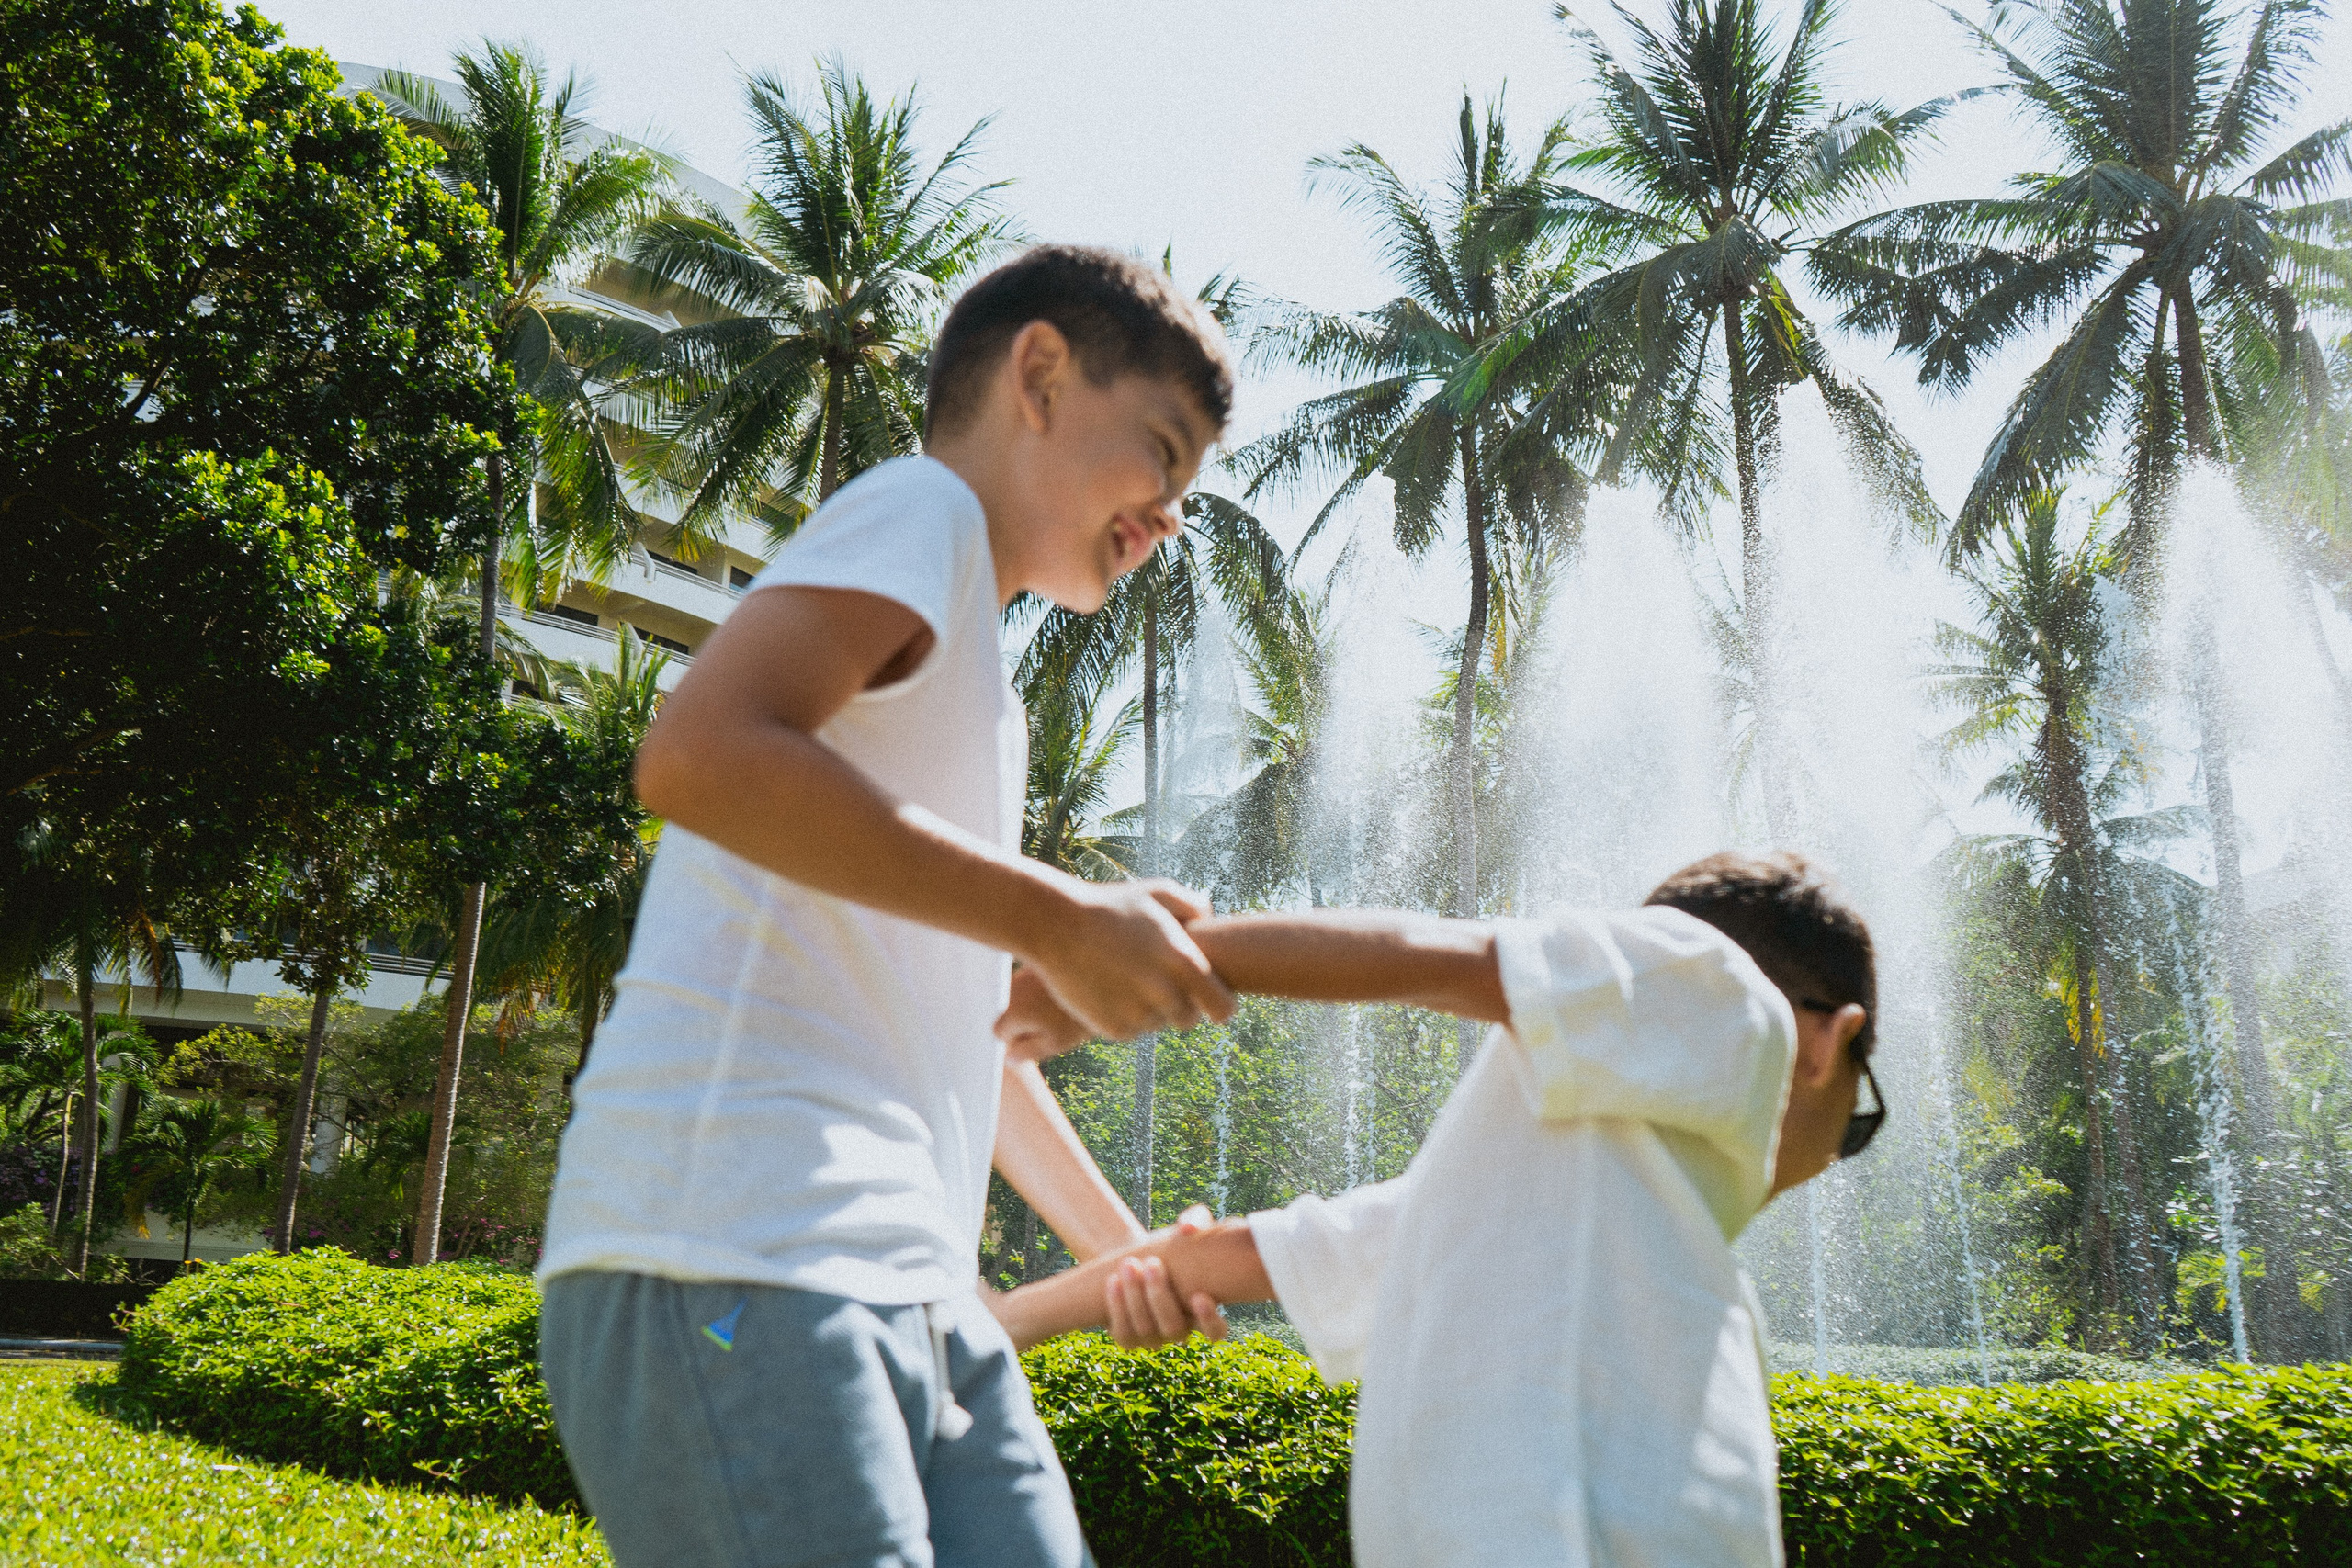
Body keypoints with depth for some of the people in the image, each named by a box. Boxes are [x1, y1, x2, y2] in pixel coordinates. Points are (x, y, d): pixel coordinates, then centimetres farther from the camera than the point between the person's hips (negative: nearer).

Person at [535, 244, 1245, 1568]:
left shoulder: (979, 701, 26)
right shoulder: (921, 511, -2)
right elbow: (700, 756, -22)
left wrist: (1117, 1239, 40)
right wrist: (1062, 920, -18)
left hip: (912, 1294, 10)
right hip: (730, 1262, -9)